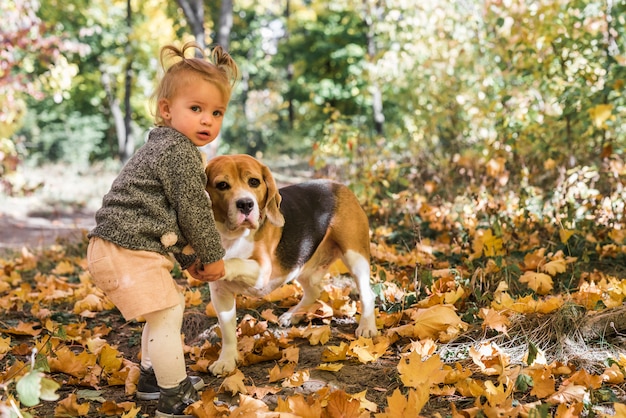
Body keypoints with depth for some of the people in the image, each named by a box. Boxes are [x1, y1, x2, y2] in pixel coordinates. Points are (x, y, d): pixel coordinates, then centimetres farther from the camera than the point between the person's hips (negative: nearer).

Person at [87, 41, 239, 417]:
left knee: (171, 305, 23)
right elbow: (193, 211, -15)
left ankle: (152, 378, 36)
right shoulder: (180, 153, -16)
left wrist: (189, 259, 22)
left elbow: (176, 212, 23)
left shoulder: (164, 148, 19)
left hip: (119, 246, 11)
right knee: (166, 314, -7)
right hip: (129, 250, -11)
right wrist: (212, 256, -1)